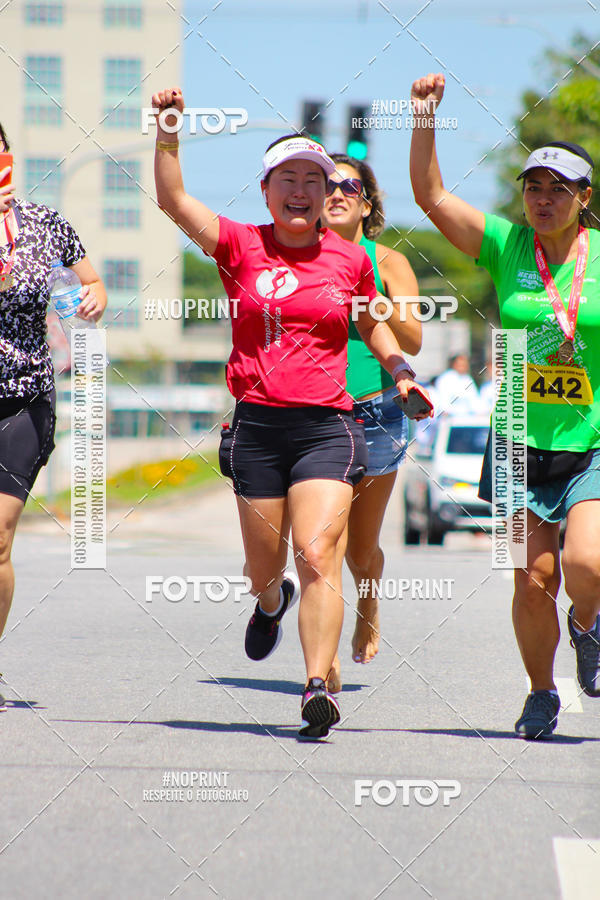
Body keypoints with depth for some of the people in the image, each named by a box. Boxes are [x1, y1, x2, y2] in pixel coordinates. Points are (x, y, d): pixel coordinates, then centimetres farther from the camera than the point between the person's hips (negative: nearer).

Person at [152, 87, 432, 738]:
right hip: (257, 425, 1)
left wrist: (400, 370, 10)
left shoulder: (350, 259, 8)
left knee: (318, 556, -17)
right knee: (263, 567, 12)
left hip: (327, 426, -1)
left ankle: (318, 687, -22)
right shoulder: (240, 246, 3)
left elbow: (371, 323, 25)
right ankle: (271, 601, 50)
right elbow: (173, 200, -10)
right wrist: (167, 128, -20)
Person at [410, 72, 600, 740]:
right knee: (533, 579, -1)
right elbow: (431, 196, -6)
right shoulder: (504, 245, 0)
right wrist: (424, 119, -15)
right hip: (521, 440, 1)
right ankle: (541, 692, 21)